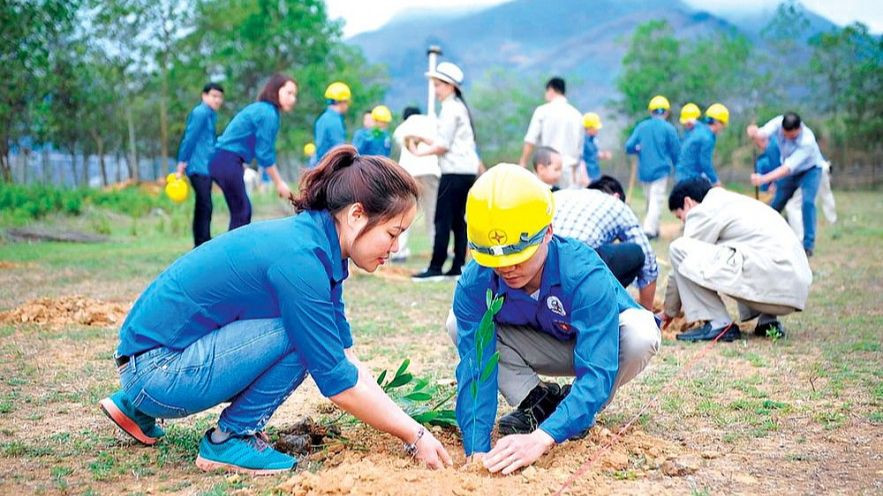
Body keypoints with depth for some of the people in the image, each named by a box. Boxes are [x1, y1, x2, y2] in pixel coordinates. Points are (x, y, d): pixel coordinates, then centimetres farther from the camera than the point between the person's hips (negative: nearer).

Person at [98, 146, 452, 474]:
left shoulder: (317, 242, 3)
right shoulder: (299, 258, -24)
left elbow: (343, 358, 6)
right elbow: (339, 383, -21)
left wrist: (410, 428, 1)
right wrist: (416, 437, -12)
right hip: (156, 369, -9)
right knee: (300, 337, -20)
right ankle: (230, 441, -1)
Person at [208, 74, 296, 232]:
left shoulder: (262, 109, 16)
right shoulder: (268, 113, -13)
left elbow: (264, 151, 19)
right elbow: (264, 154, -14)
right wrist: (279, 183, -5)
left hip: (224, 160, 10)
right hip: (228, 162, -10)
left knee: (243, 210, 13)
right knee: (241, 213, -4)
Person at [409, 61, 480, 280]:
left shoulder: (450, 108, -10)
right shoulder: (459, 106, 19)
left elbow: (443, 145, -15)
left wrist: (418, 153, -7)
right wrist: (424, 139, 16)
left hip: (454, 171, -10)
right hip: (467, 170, 10)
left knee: (443, 220, -8)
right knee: (458, 219, 9)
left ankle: (436, 268, -7)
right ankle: (458, 267, 9)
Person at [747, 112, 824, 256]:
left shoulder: (807, 141, -38)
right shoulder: (779, 123, -25)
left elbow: (788, 168, -43)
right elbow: (762, 133, -44)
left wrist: (763, 179, -55)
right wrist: (754, 133, -69)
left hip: (810, 169, -5)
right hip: (789, 169, 5)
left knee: (807, 202, -22)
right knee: (776, 204, 6)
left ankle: (808, 245, -15)